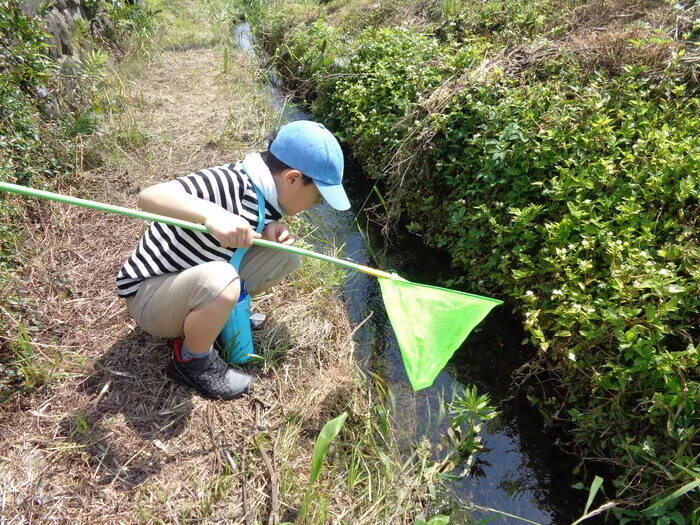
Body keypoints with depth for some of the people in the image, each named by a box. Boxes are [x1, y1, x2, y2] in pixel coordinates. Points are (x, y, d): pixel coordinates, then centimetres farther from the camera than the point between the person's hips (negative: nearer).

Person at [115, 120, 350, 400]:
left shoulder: (267, 195, -4)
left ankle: (216, 312, 13)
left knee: (286, 255, -2)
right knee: (219, 281, -39)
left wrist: (271, 230, -15)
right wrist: (211, 213, -54)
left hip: (196, 281, 7)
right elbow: (149, 196, -37)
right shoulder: (227, 184, -30)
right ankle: (192, 361, -7)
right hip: (149, 292, -7)